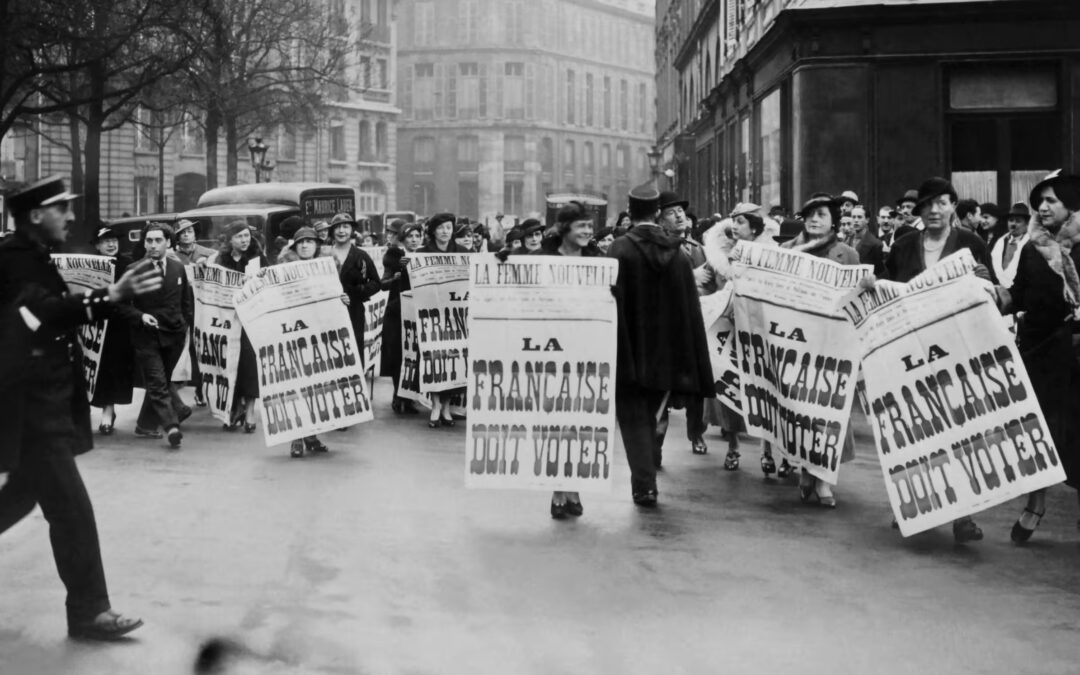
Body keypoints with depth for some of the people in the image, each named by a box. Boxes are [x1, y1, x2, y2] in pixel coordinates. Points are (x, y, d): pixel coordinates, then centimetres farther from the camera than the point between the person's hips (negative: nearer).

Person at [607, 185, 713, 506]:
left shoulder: (620, 250, -11)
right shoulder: (677, 252, 1)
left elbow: (612, 301, -14)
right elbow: (690, 307, 4)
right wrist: (692, 369, 9)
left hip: (629, 351, -4)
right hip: (666, 353, 4)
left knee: (633, 418, 4)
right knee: (650, 416, 19)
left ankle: (644, 484, -5)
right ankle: (647, 478, 24)